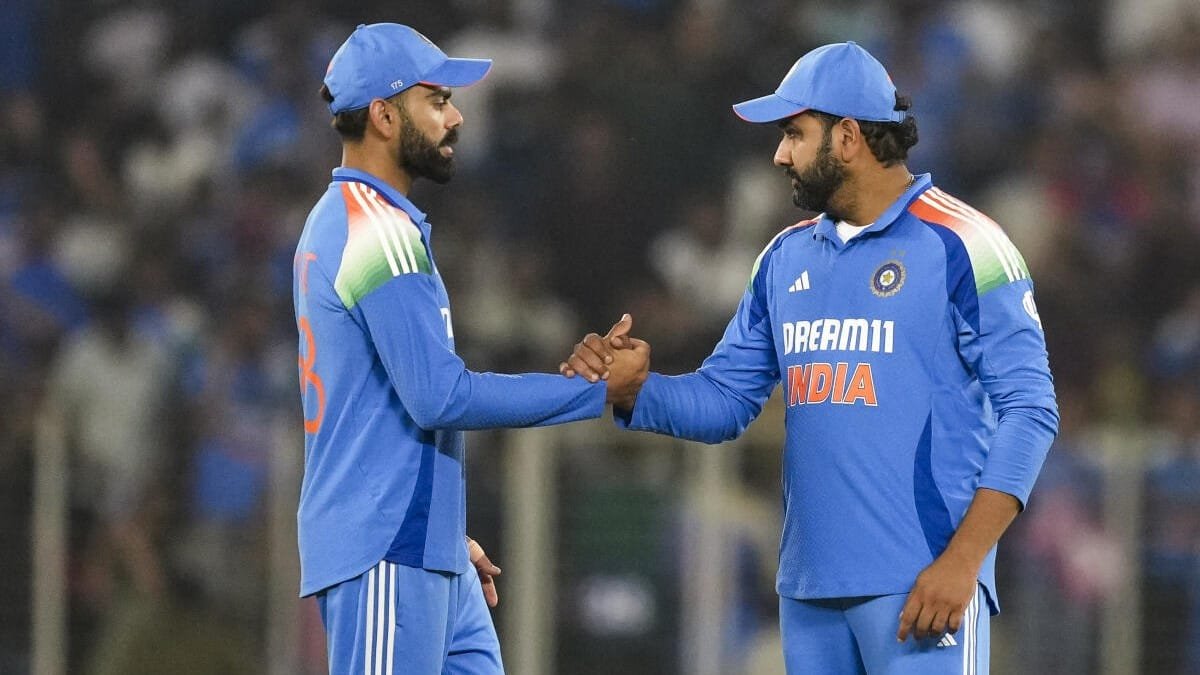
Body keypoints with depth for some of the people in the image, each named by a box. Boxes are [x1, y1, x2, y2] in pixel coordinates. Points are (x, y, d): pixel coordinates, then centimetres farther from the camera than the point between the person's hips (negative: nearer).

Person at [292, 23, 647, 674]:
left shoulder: (337, 223, 18)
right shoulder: (379, 232, -14)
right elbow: (440, 396, -21)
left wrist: (447, 538, 23)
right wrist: (594, 390, -14)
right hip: (385, 555, -10)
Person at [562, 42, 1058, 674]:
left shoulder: (959, 244, -7)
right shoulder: (787, 257, 14)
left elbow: (1028, 410, -11)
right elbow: (723, 399, 17)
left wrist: (962, 562, -19)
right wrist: (628, 388, -5)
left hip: (922, 586, -7)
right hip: (810, 587, 7)